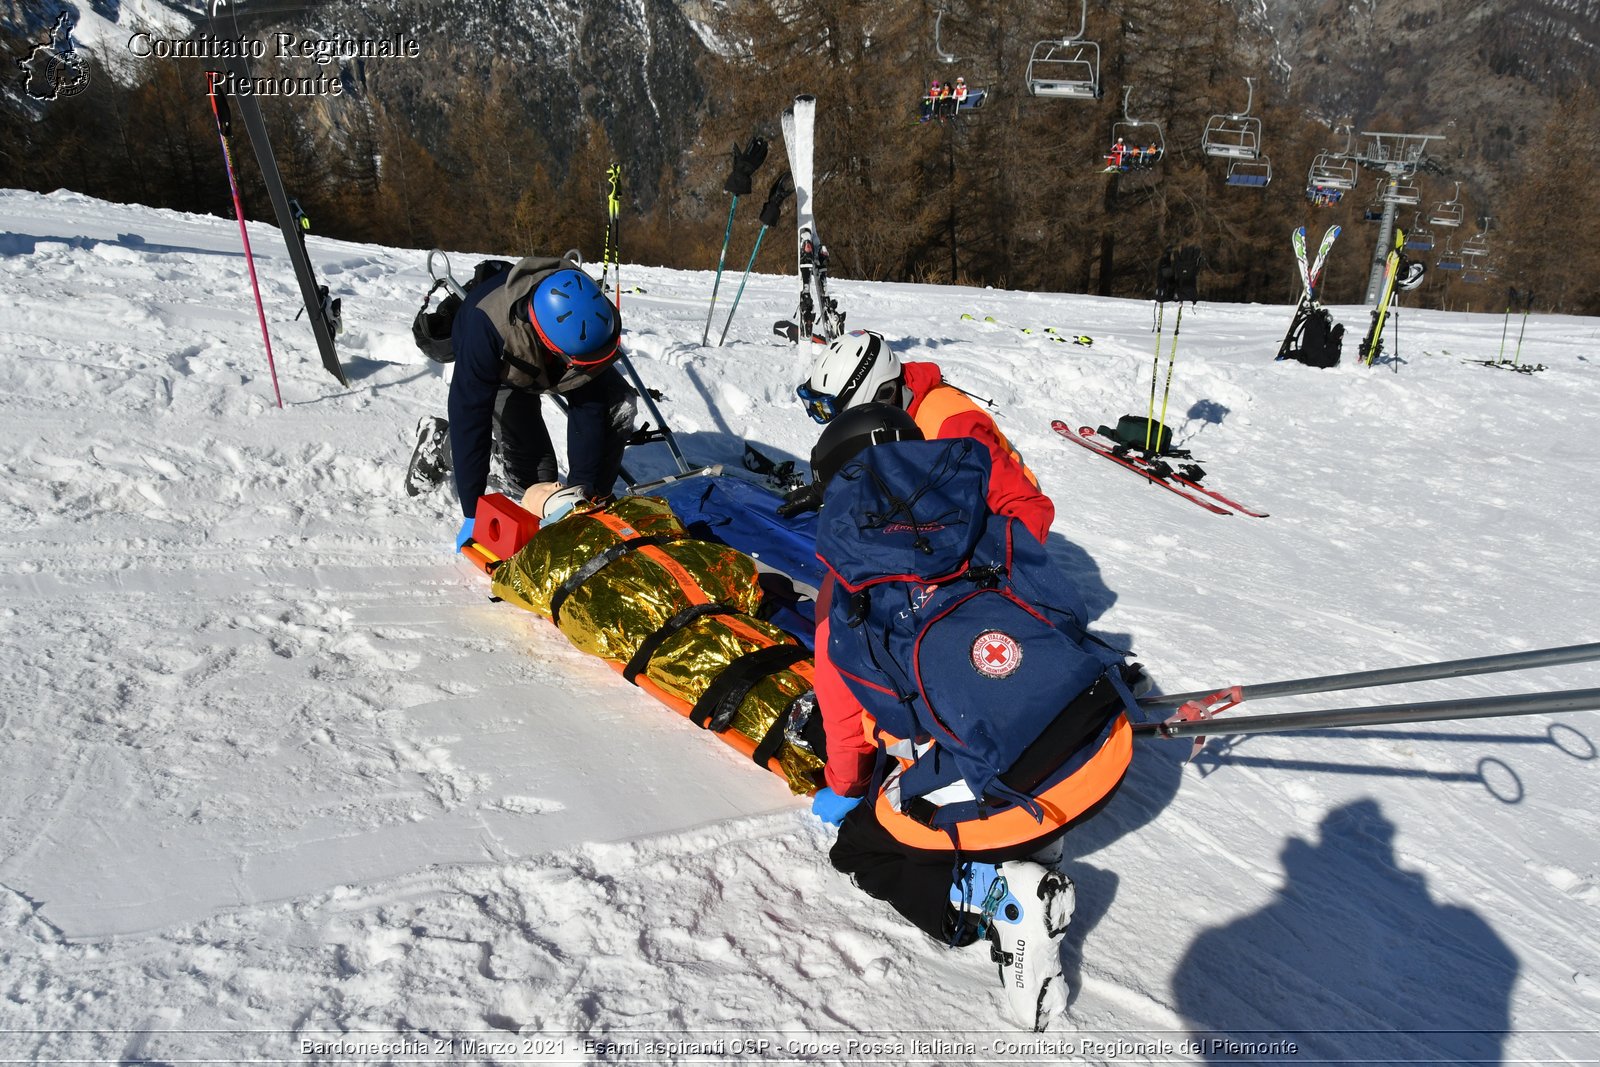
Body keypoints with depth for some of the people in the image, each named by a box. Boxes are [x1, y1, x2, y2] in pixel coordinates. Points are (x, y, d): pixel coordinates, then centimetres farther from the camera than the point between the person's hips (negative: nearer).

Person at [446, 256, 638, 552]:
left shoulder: (594, 324, -36)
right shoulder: (486, 327, -46)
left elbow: (588, 409, -29)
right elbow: (468, 416, -42)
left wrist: (582, 487, -30)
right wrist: (473, 512, -40)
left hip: (552, 367, 3)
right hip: (501, 365, -3)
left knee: (619, 405, -20)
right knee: (534, 473, -22)